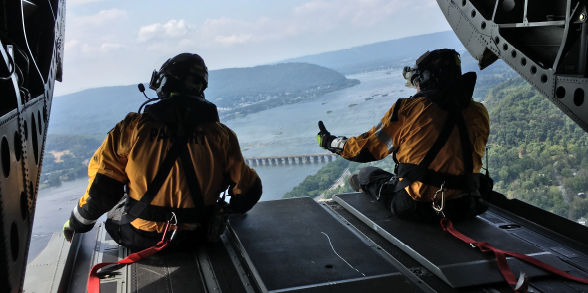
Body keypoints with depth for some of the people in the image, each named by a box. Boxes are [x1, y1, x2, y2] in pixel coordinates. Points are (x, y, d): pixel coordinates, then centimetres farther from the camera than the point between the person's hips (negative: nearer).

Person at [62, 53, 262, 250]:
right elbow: (247, 190, -1)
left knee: (114, 205, 31)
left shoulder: (133, 128, -14)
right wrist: (230, 208, 22)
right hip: (195, 239, 2)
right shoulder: (221, 136, -9)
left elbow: (102, 187, -10)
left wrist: (77, 223, 9)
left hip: (137, 239, -1)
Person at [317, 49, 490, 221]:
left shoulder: (408, 109, -11)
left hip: (418, 208, -4)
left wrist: (329, 142, 12)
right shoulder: (478, 113, -1)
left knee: (367, 174, 21)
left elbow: (367, 149, -4)